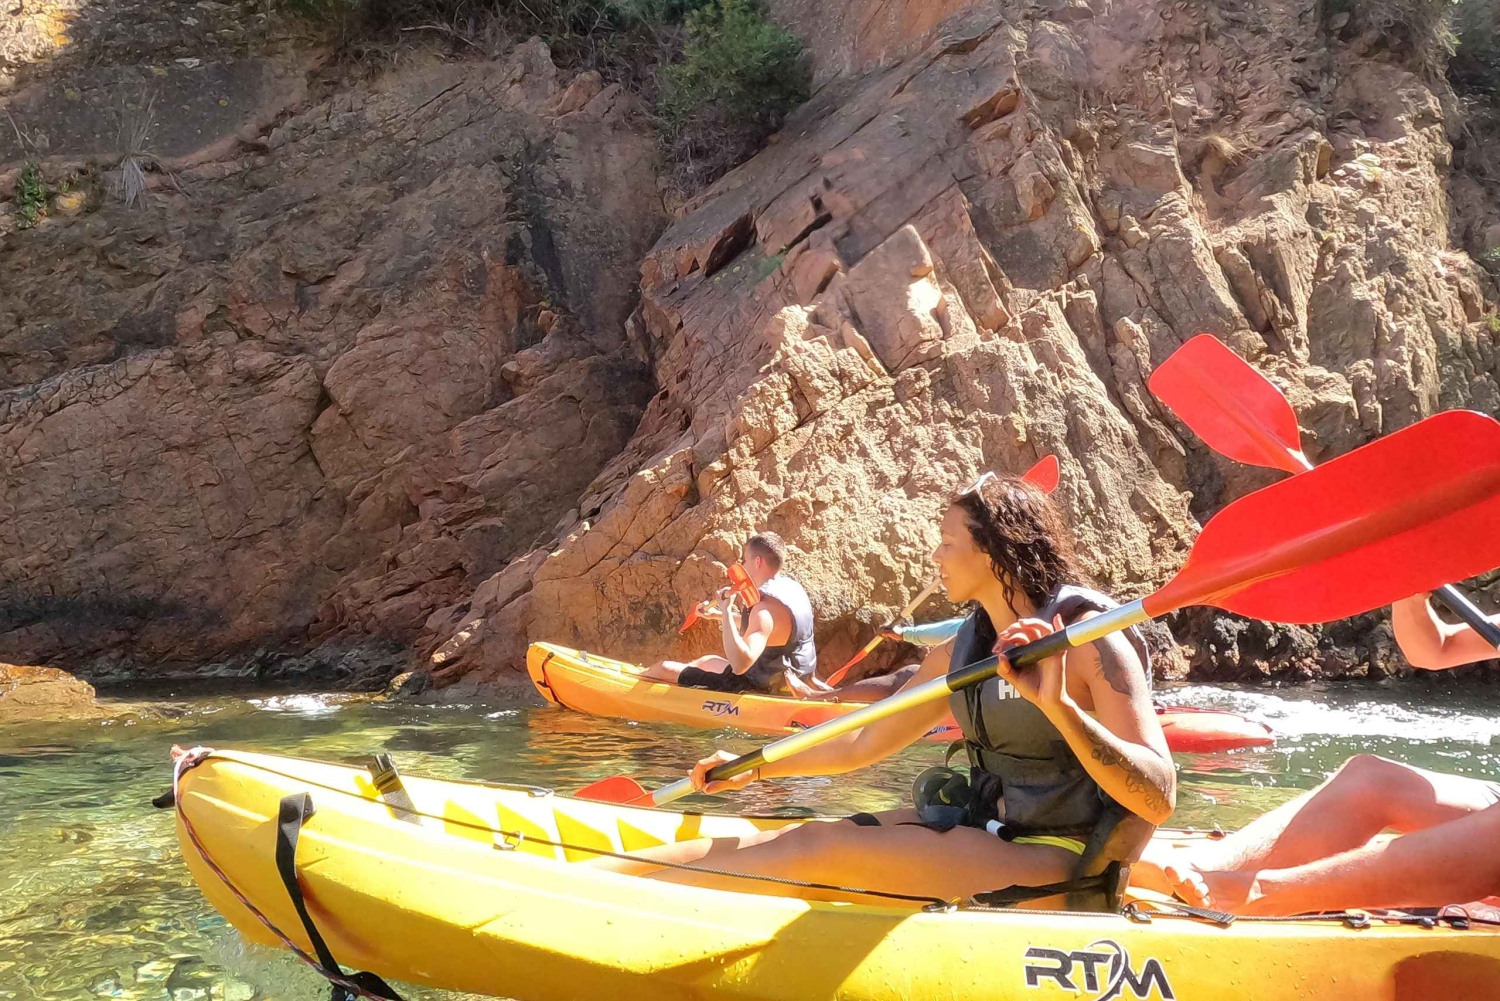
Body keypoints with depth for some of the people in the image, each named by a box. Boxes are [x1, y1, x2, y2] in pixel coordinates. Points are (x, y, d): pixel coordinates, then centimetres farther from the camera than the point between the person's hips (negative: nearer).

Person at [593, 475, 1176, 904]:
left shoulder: (1090, 639, -15)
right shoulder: (960, 652, 7)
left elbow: (1159, 800, -24)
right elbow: (865, 745, 16)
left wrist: (1058, 704, -38)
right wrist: (755, 768, 21)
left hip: (1057, 860, -7)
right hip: (985, 828, 8)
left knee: (819, 850, -19)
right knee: (793, 839, -3)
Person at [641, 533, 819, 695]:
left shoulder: (767, 607, -29)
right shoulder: (790, 585, 1)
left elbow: (740, 664, -42)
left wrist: (727, 611, -36)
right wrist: (718, 615, 21)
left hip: (755, 687, -10)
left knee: (663, 669, 3)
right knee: (707, 661, 34)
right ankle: (643, 674, 53)